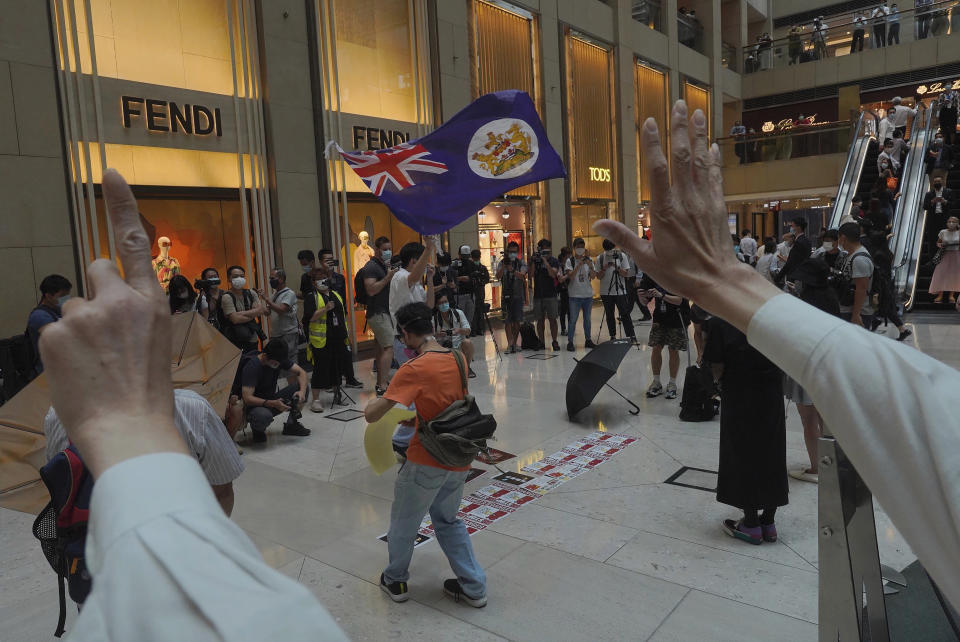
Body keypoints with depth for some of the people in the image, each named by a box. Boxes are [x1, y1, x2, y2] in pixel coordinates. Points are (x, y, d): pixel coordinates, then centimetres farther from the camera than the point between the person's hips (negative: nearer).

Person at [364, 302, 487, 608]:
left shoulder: (414, 369, -20)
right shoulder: (457, 360, 1)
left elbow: (372, 415, -19)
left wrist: (371, 405, 2)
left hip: (427, 462, -6)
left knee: (403, 522, 19)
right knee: (448, 521, 25)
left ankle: (395, 580, 37)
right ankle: (473, 587, 26)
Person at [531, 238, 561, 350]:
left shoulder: (554, 260, 2)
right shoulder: (536, 260, 9)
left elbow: (553, 274, -15)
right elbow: (531, 274, -1)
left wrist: (545, 260, -16)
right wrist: (533, 261, -10)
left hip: (550, 294, -2)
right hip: (538, 294, 3)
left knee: (552, 319, -1)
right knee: (540, 319, 5)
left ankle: (554, 341, 6)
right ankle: (542, 342, 11)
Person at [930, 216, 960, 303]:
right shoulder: (943, 232, 3)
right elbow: (938, 242, 13)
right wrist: (940, 245, -8)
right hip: (945, 256, 0)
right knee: (941, 274, -8)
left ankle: (951, 295, 6)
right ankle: (940, 295, -6)